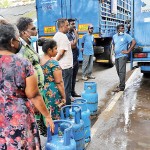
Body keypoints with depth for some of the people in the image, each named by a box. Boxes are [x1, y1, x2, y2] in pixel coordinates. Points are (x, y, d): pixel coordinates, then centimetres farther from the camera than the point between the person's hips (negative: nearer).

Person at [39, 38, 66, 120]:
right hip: (53, 93, -7)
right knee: (56, 118, 5)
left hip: (42, 91, 7)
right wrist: (64, 97, -9)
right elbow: (59, 82, -16)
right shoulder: (53, 63, -17)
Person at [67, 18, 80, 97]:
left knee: (74, 76, 17)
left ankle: (73, 92, 28)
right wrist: (76, 35, -18)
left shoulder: (73, 33, 14)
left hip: (76, 58, 10)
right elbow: (73, 45, -26)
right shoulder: (67, 35, -15)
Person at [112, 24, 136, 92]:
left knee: (121, 71, -12)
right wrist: (114, 49, 14)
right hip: (116, 56, 7)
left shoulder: (126, 36, -5)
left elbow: (134, 42, -11)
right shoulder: (114, 36, 14)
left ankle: (121, 87, -12)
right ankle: (122, 84, 22)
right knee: (118, 71, 11)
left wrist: (128, 51, -12)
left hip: (122, 56, -7)